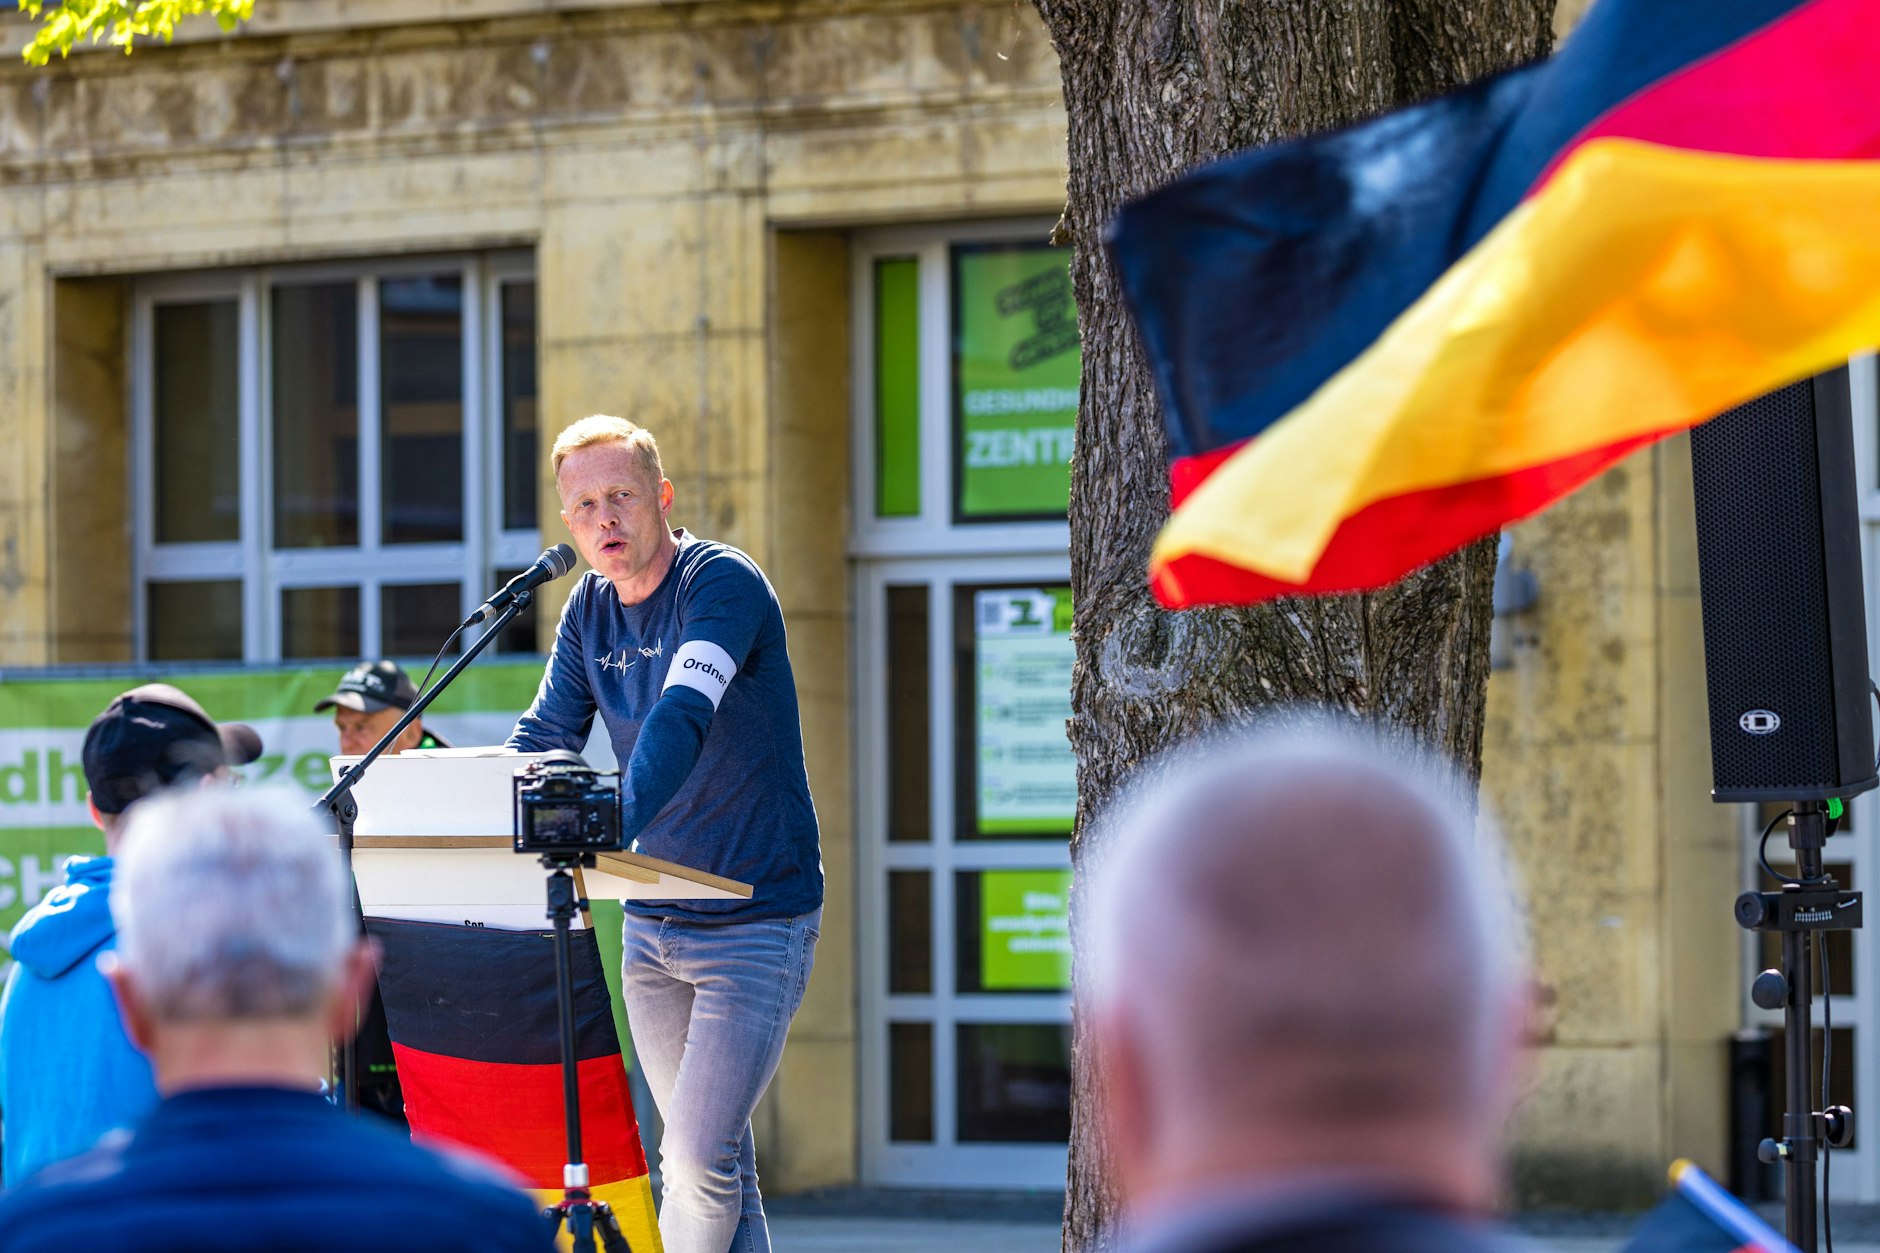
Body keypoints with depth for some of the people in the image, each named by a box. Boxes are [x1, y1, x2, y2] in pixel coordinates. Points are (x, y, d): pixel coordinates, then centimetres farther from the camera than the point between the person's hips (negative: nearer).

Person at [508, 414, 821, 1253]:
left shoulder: (723, 584, -16)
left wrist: (612, 824, -47)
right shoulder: (588, 612, 6)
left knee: (699, 1159, -15)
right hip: (652, 922, 7)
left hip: (757, 922, -7)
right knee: (706, 1157, 10)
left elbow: (682, 717, -32)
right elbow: (543, 739, 2)